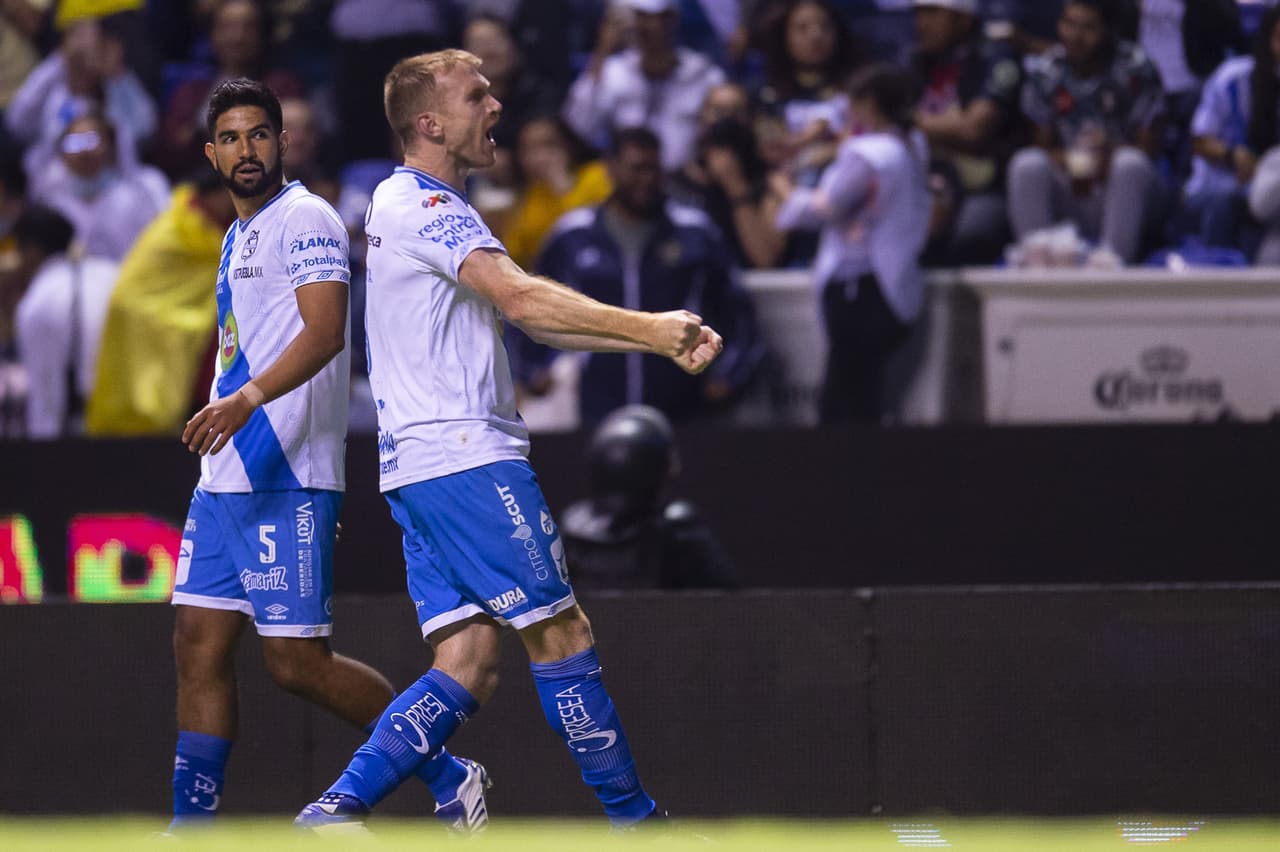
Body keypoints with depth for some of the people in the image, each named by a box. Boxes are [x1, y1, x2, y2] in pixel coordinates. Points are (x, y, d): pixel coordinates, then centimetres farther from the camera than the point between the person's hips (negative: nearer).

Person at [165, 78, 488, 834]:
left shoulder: (304, 219, -8)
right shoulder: (238, 237, 21)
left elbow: (324, 329, -23)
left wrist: (248, 398, -36)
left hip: (286, 480, -9)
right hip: (225, 480, 9)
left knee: (298, 661, -10)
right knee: (200, 649, 4)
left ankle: (446, 775, 4)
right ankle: (191, 828, 5)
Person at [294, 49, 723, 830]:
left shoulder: (407, 203, 23)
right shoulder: (425, 205, -9)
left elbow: (529, 316, 22)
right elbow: (522, 299, -24)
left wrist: (663, 338, 14)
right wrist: (649, 329, -22)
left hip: (419, 466, 10)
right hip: (466, 456, -10)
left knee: (469, 662, 1)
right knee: (561, 633, -3)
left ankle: (338, 808, -7)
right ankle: (636, 819, 2)